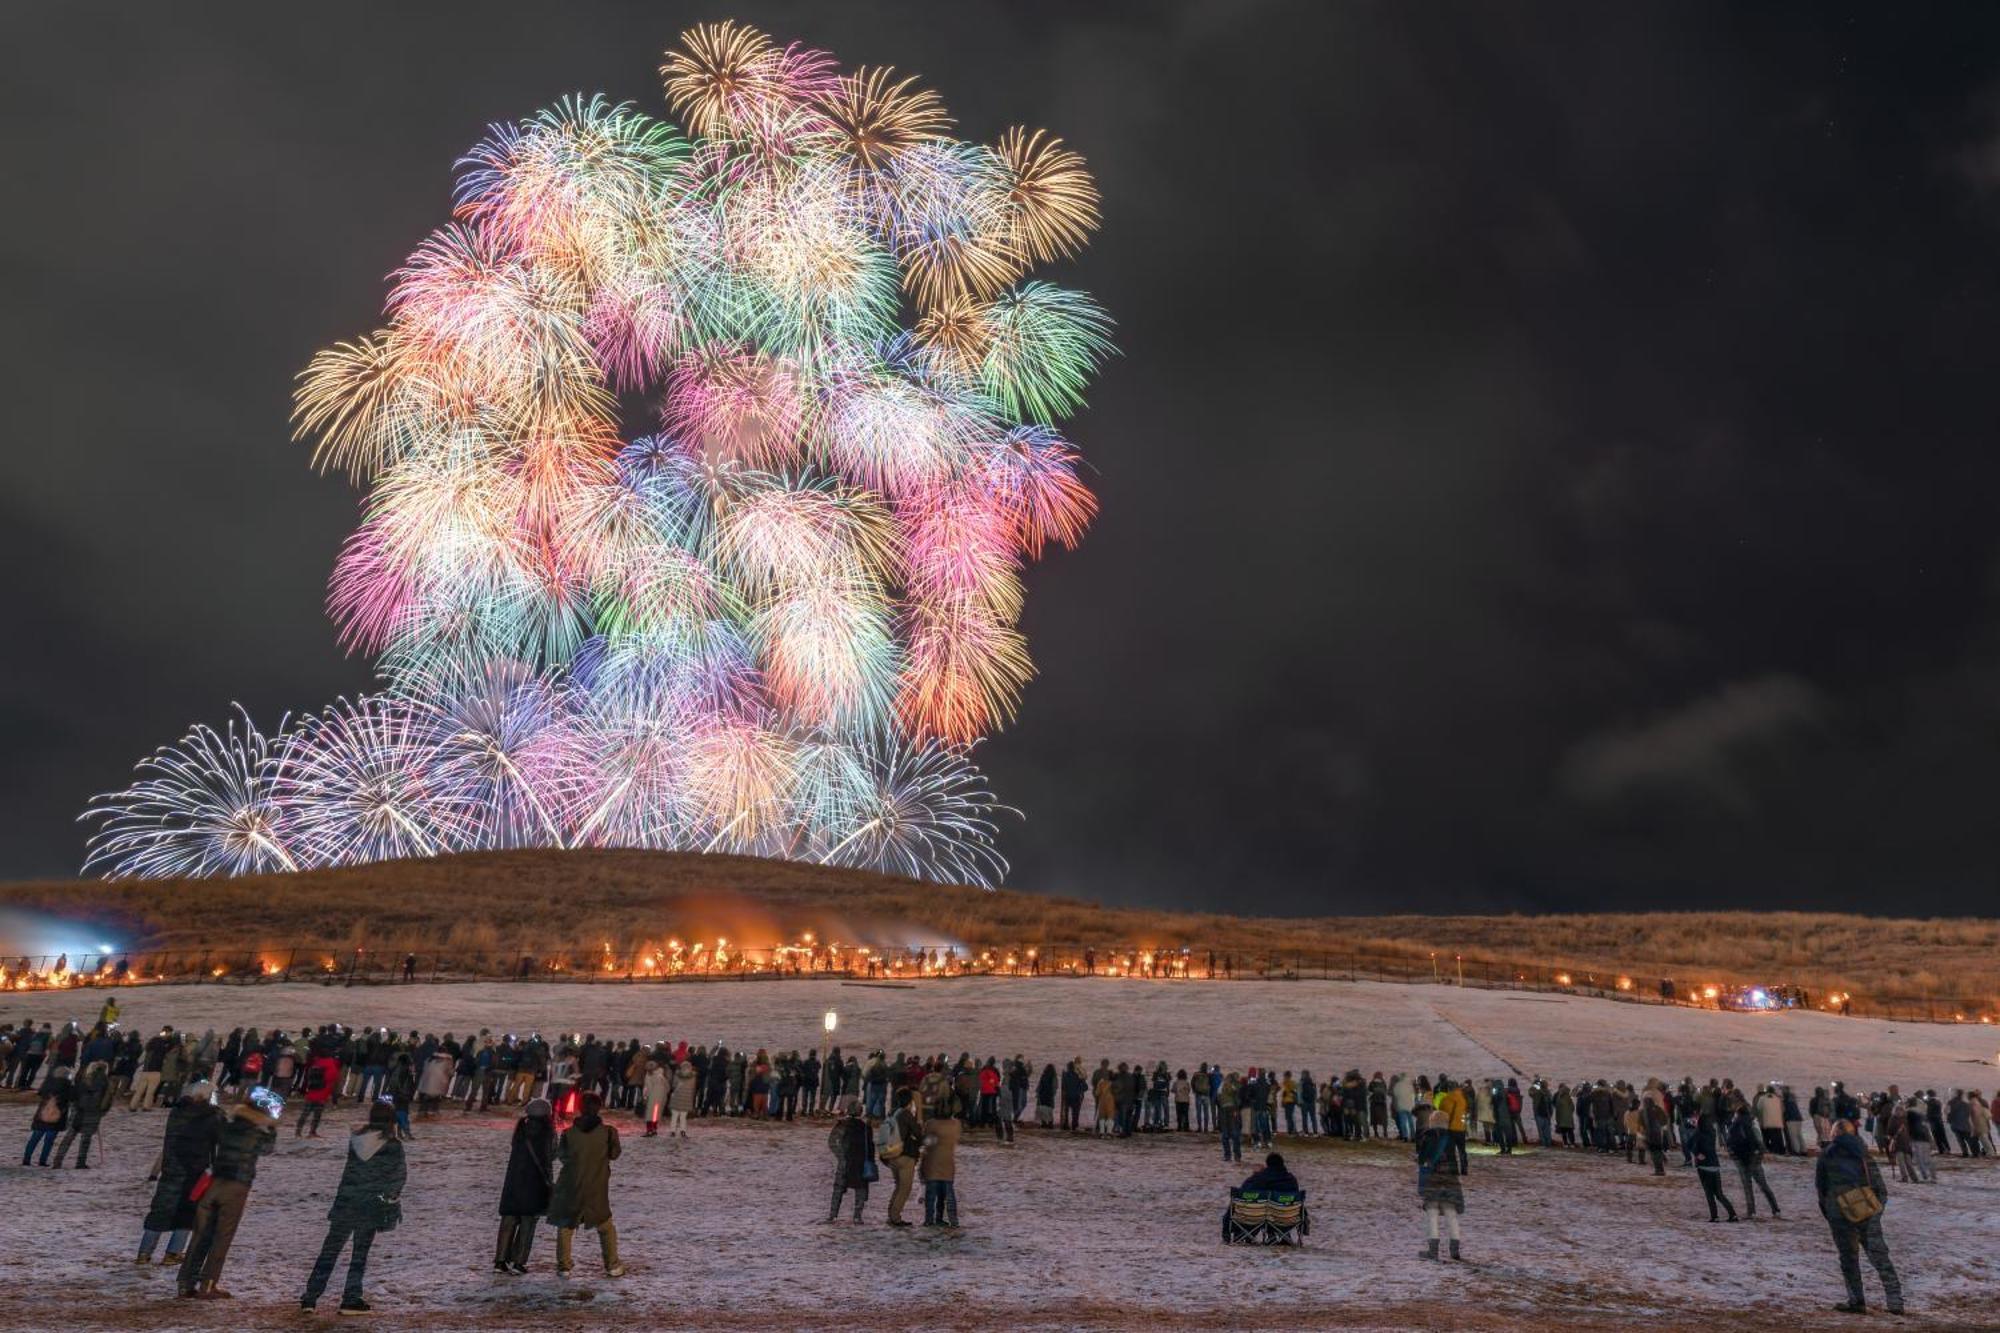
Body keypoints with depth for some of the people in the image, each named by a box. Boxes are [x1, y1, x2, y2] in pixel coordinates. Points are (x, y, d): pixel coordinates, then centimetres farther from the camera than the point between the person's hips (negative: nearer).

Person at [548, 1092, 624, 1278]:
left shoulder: (569, 1133, -9)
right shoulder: (607, 1132, -12)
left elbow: (562, 1156, 4)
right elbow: (614, 1154, 1)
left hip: (571, 1188, 0)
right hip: (597, 1189, 0)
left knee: (565, 1226, 16)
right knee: (605, 1226, 16)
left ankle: (563, 1266, 11)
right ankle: (612, 1265, 15)